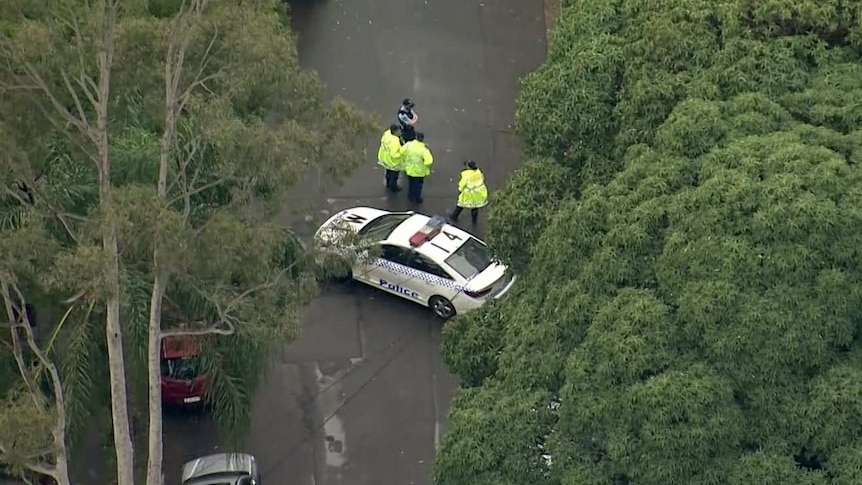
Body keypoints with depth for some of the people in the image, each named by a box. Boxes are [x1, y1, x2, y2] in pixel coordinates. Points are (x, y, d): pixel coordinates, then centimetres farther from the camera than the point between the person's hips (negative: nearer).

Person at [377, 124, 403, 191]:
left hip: (385, 157, 8)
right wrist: (401, 153, -22)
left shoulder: (386, 133, -19)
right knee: (394, 174, 20)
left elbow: (382, 141, 2)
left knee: (389, 172, 32)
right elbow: (393, 155, -36)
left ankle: (388, 185, 55)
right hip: (393, 162, -8)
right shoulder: (394, 142, -41)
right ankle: (393, 187, 43)